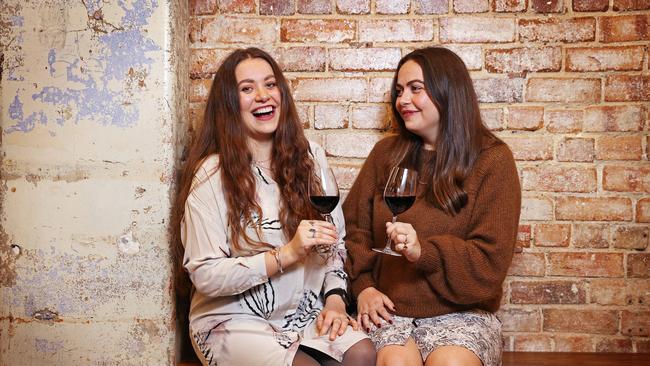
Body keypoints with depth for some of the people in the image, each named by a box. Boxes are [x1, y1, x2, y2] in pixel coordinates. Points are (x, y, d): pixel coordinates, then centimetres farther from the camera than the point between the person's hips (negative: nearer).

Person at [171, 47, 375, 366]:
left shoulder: (309, 156, 6)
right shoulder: (211, 175, -9)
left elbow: (335, 240, 10)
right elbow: (205, 275, -13)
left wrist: (334, 299, -5)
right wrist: (288, 253, -21)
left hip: (303, 312, 4)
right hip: (233, 320, -3)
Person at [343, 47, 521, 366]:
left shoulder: (492, 160, 0)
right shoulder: (386, 153, 10)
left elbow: (489, 260, -5)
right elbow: (354, 225, 13)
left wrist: (423, 251, -20)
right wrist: (363, 286, -2)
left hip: (462, 312, -1)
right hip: (391, 310, 2)